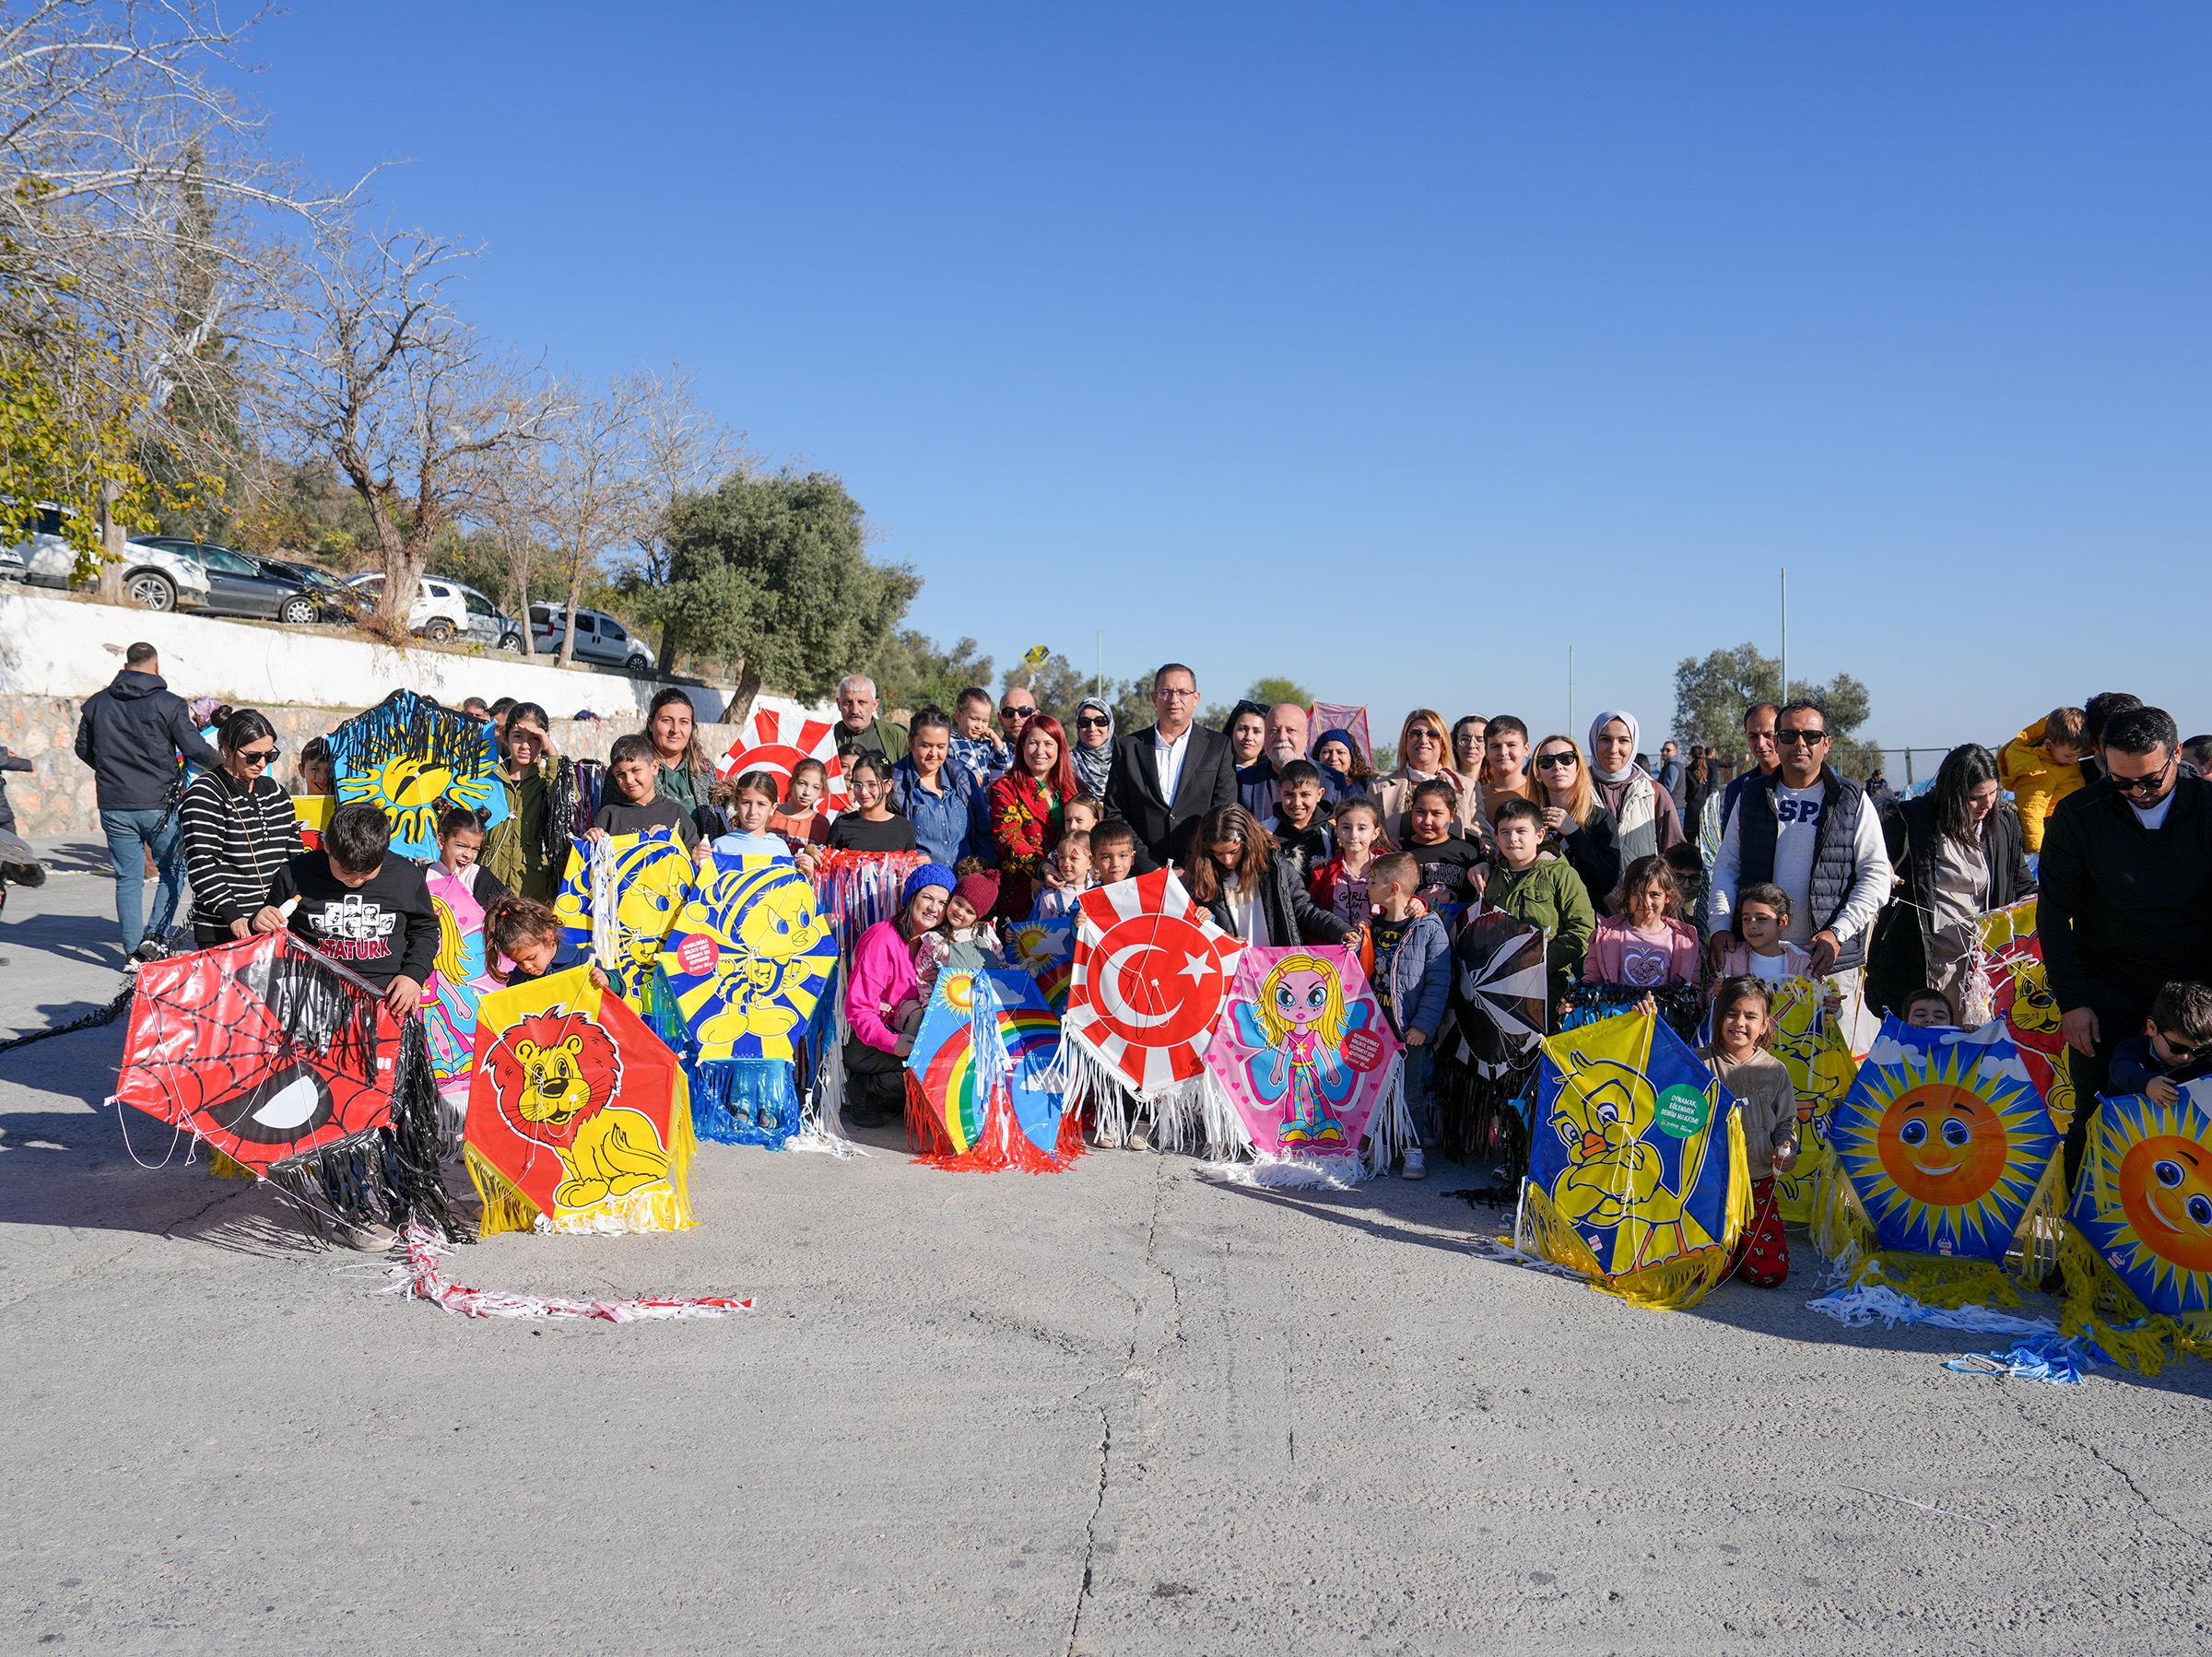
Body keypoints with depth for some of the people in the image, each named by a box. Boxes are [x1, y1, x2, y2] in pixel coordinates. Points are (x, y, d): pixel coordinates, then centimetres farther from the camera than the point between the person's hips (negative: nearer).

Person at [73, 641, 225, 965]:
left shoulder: (97, 703, 7)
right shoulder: (169, 703, -7)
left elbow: (83, 749, 16)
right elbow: (194, 748, -8)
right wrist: (219, 762, 12)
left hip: (113, 805, 3)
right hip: (159, 804, -3)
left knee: (127, 878, 8)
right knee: (173, 869, 13)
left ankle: (133, 951, 7)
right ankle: (154, 936, 0)